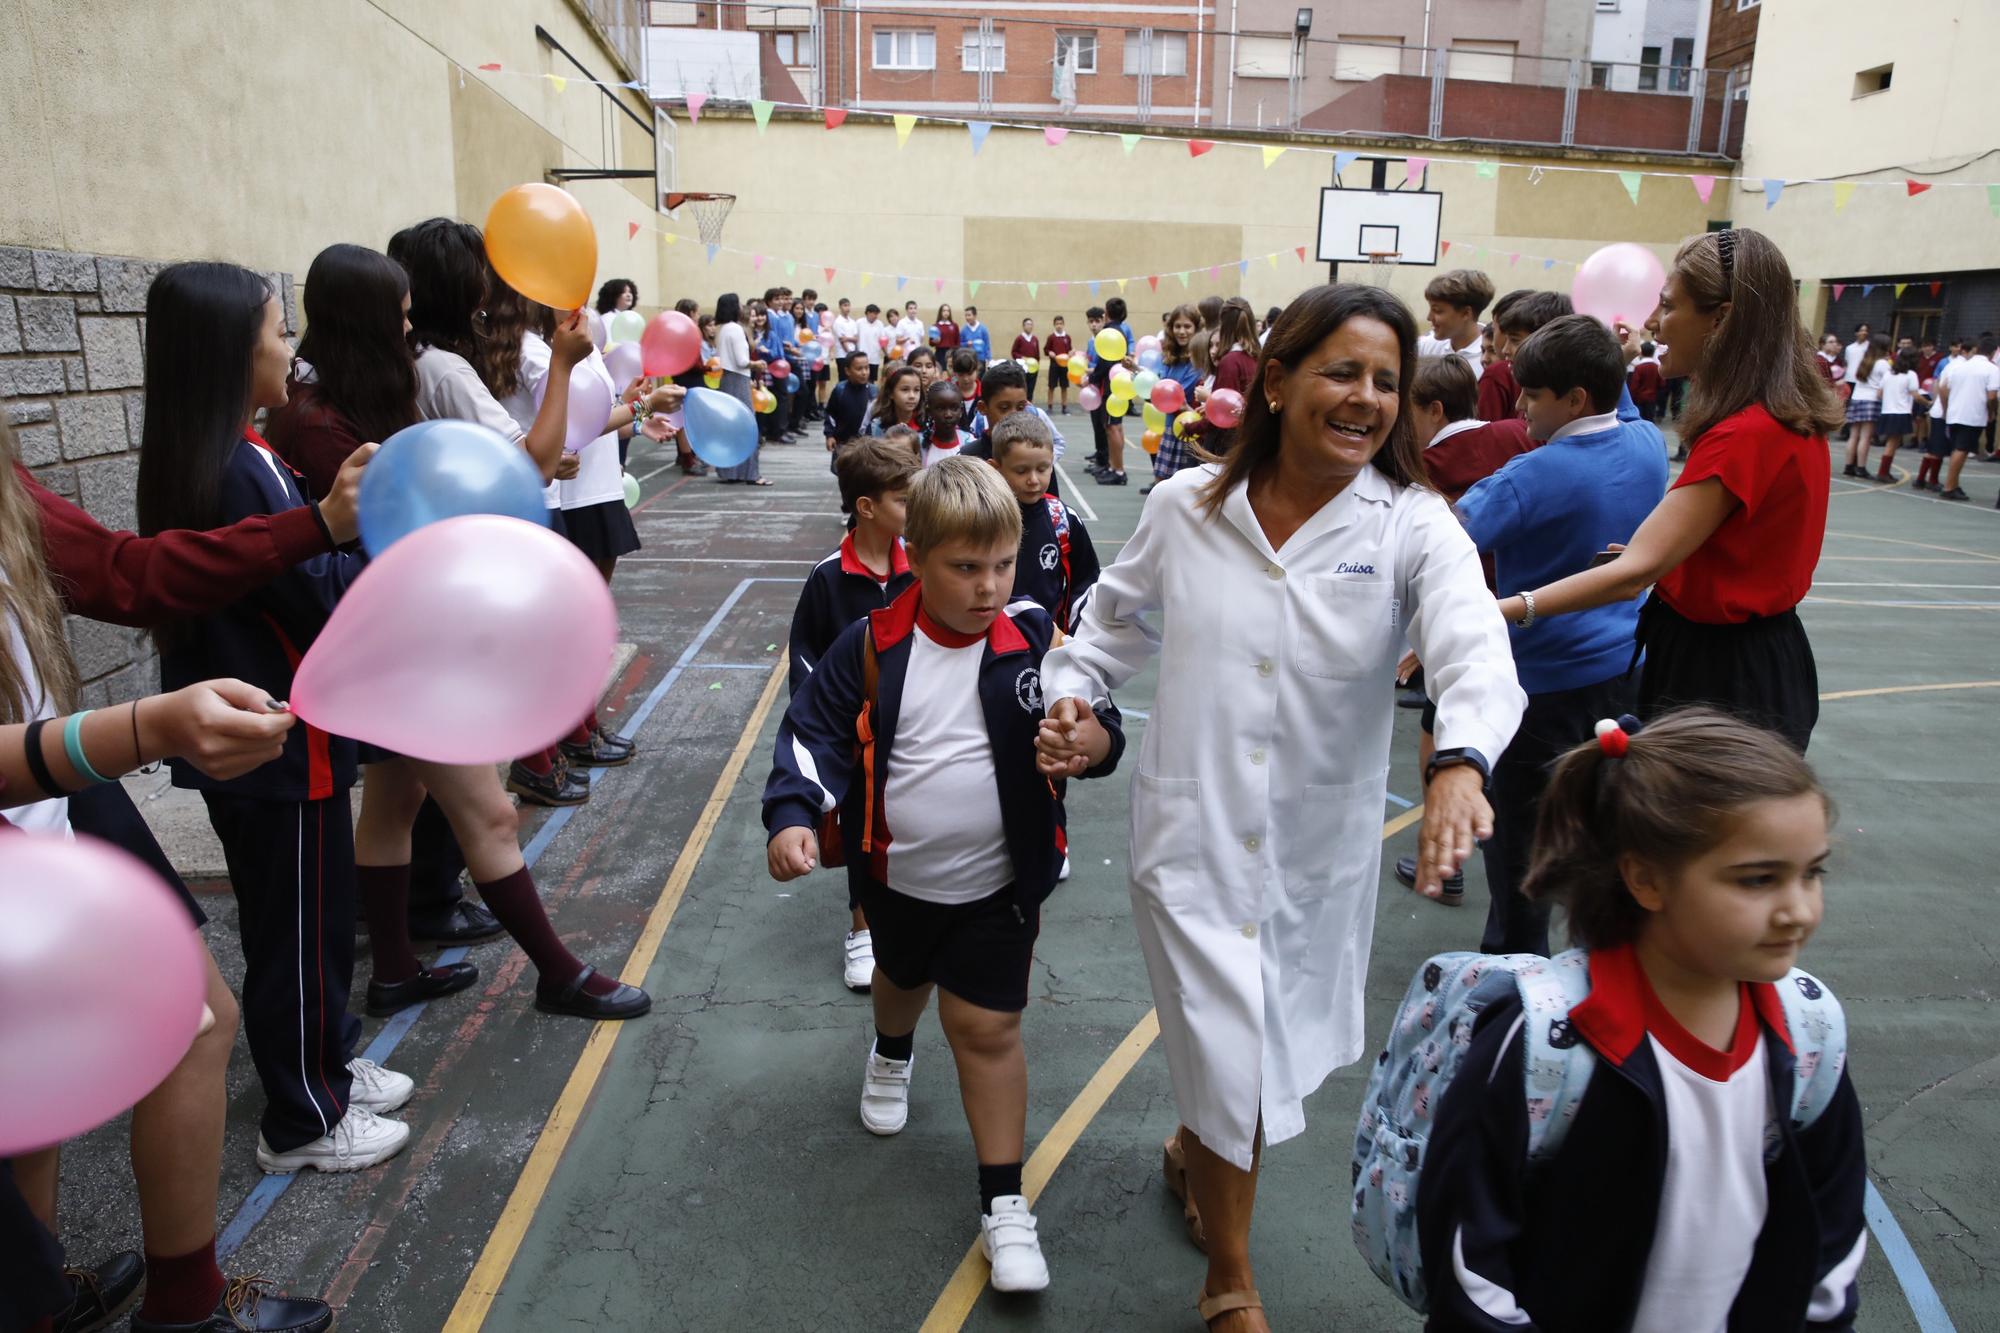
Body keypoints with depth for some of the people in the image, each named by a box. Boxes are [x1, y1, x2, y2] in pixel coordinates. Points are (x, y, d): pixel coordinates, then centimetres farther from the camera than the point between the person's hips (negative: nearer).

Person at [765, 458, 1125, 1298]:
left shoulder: (1034, 641, -14)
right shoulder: (873, 646, -15)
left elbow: (1095, 725, -8)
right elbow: (816, 733, -9)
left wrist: (1097, 740, -32)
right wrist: (794, 815, -25)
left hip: (996, 884, -2)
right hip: (897, 875, 2)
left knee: (987, 1029, 2)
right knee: (901, 979, 28)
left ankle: (1003, 1203, 17)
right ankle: (892, 1053, 64)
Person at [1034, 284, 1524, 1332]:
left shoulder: (1410, 527, -9)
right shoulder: (1185, 508, -3)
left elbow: (1474, 646, -27)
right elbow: (1116, 621, 13)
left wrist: (1460, 762, -47)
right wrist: (1071, 692, -6)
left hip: (1320, 852, 1)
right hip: (1192, 834, -1)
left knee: (1280, 1047, 20)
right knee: (1231, 1064, 0)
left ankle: (1195, 1149, 57)